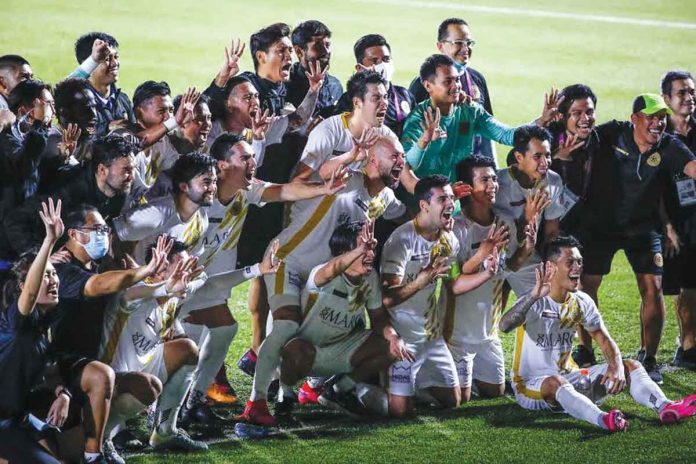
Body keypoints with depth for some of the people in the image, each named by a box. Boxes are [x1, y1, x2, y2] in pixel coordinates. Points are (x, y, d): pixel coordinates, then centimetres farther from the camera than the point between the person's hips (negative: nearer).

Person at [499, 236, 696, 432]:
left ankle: (665, 408, -35)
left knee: (631, 366, -8)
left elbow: (604, 339, 6)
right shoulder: (534, 303, -17)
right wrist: (534, 296, -52)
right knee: (555, 383, -41)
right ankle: (603, 420, -65)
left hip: (567, 376, 7)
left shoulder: (582, 302, 3)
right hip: (530, 385, -7)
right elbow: (505, 326, -36)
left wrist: (617, 366, -17)